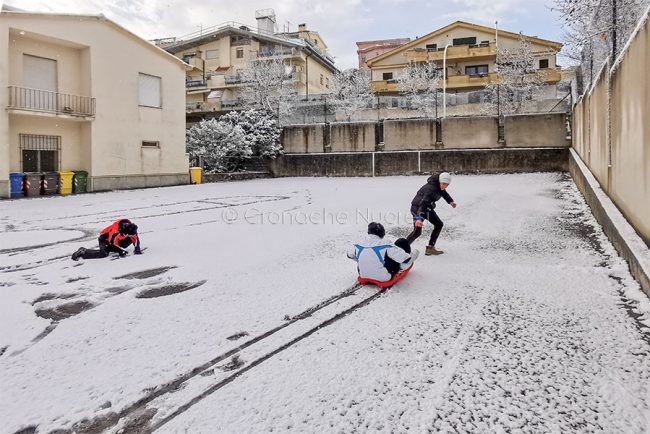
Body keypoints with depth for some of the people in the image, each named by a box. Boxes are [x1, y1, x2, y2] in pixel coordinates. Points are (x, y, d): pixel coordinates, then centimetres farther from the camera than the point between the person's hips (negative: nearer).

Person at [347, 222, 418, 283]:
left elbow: (350, 255, 13)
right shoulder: (385, 246, -23)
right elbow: (406, 259, -18)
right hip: (383, 278, -5)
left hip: (364, 276, 5)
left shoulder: (358, 245, -10)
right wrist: (413, 254, 5)